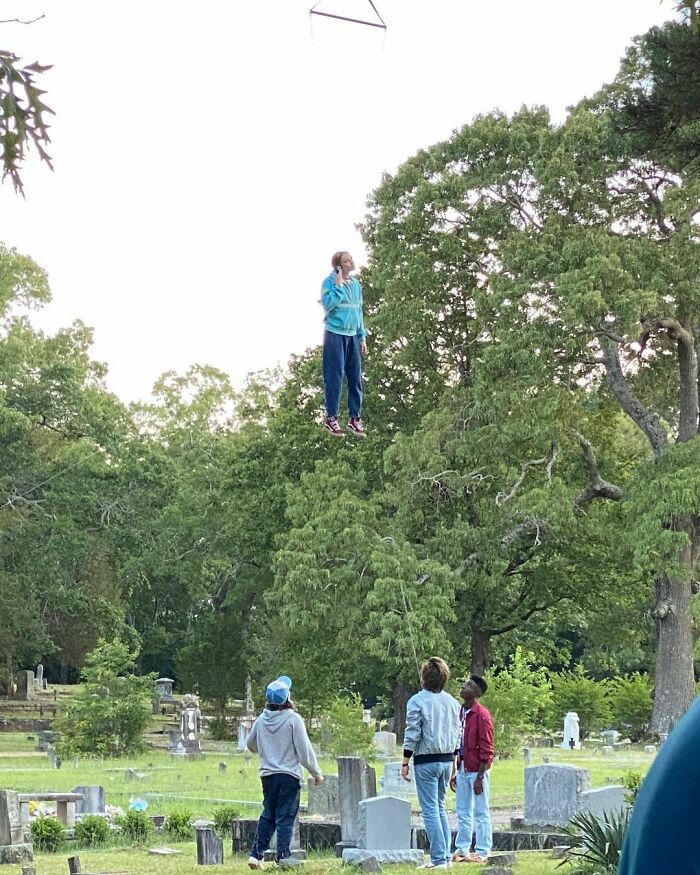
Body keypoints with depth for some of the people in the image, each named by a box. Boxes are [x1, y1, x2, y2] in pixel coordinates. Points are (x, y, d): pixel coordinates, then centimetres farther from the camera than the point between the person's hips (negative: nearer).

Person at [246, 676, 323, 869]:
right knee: (285, 816, 0)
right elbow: (305, 750, -10)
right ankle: (283, 855, -3)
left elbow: (250, 744, 19)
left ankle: (256, 854, 11)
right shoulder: (293, 719, -12)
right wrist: (316, 773, 1)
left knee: (268, 815, 15)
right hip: (289, 774, -5)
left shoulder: (261, 720, 4)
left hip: (267, 774, 5)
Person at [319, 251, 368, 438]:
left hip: (353, 336, 6)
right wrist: (339, 285, -20)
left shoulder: (356, 284, 10)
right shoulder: (330, 282, -8)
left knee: (355, 377, 5)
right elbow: (328, 305, -21)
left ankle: (355, 418, 11)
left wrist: (363, 337, 13)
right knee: (335, 377, -4)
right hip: (335, 334, -6)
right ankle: (331, 417, 3)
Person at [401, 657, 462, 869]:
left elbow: (412, 734, -12)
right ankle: (446, 854, 13)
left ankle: (439, 858, -6)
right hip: (447, 760, 6)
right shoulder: (452, 702, 7)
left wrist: (405, 763, -6)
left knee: (430, 809, -3)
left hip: (426, 761, -6)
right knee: (440, 807, 16)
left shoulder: (417, 701, -11)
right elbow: (457, 734, 12)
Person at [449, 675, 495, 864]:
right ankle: (461, 850, 18)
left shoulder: (482, 715, -13)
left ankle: (482, 852, 5)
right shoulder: (461, 713, 11)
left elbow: (486, 749, -14)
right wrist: (454, 772, 15)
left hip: (477, 770, -8)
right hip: (462, 769, 8)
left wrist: (480, 777, -16)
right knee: (463, 812, 11)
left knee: (481, 813, 0)